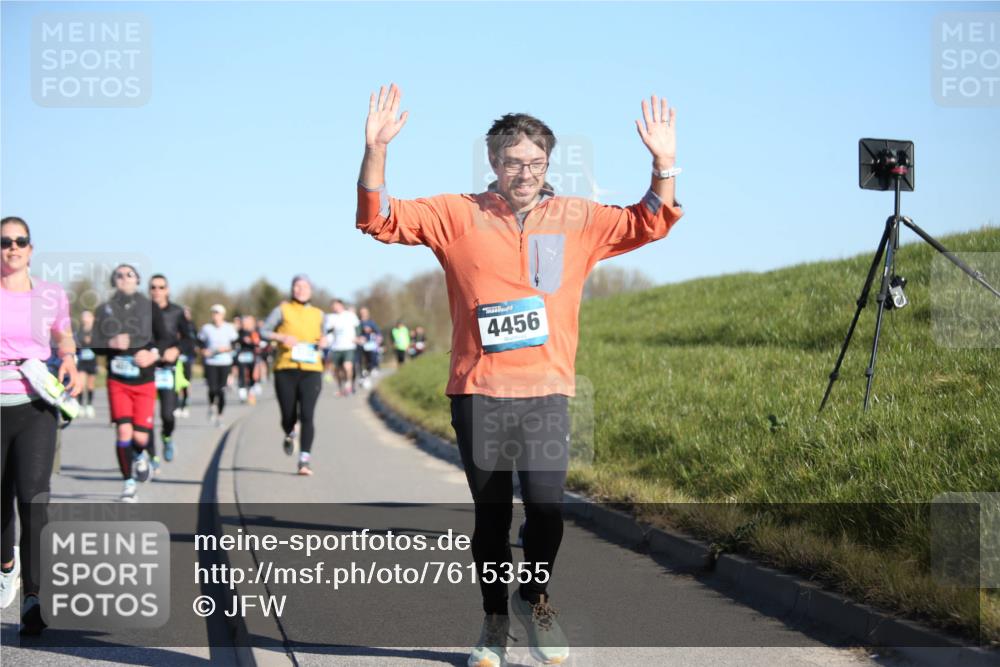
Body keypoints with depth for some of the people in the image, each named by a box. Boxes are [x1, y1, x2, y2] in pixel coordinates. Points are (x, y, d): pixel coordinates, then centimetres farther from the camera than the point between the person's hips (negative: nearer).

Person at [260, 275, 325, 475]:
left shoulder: (318, 314, 14)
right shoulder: (282, 310, 5)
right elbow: (263, 331, 3)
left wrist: (323, 341, 4)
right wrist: (281, 337, -15)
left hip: (311, 370, 1)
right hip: (286, 370, -1)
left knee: (307, 415, -14)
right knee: (288, 416, 4)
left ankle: (305, 459, -11)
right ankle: (289, 435, 41)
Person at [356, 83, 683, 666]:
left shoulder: (577, 219, 8)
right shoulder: (458, 215, 3)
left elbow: (649, 223, 11)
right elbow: (380, 219, 0)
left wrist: (664, 164, -5)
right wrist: (376, 151, -15)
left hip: (547, 391, 0)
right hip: (478, 392, 0)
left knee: (545, 501, -15)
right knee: (491, 513, 9)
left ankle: (536, 598, 13)